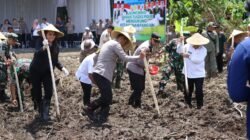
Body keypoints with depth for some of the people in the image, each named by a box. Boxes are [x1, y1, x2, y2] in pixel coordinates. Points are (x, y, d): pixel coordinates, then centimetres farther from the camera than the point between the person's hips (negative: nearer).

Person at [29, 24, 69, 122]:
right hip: (35, 71, -3)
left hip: (47, 71, 3)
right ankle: (41, 112, 24)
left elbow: (55, 61, 6)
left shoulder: (56, 46, -3)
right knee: (37, 93, 4)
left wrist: (62, 68, -10)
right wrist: (43, 47, -52)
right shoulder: (40, 42, -15)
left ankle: (45, 113, -7)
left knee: (49, 92, -12)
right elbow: (37, 53, -34)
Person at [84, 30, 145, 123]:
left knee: (107, 97, 10)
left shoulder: (109, 43, 26)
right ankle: (90, 109, -4)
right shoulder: (115, 44, -6)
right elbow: (124, 58, -12)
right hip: (102, 75, -10)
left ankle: (101, 117, 8)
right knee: (106, 98, -9)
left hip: (98, 73, 10)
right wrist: (138, 57, -5)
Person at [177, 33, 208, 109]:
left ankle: (199, 104, 19)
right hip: (188, 73, 3)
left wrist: (188, 56, -24)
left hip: (199, 74, -3)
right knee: (188, 89, 16)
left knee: (199, 90, 0)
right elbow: (179, 51, -8)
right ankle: (188, 102, 35)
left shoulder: (203, 50, -12)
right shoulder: (187, 46, -2)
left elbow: (198, 60, -24)